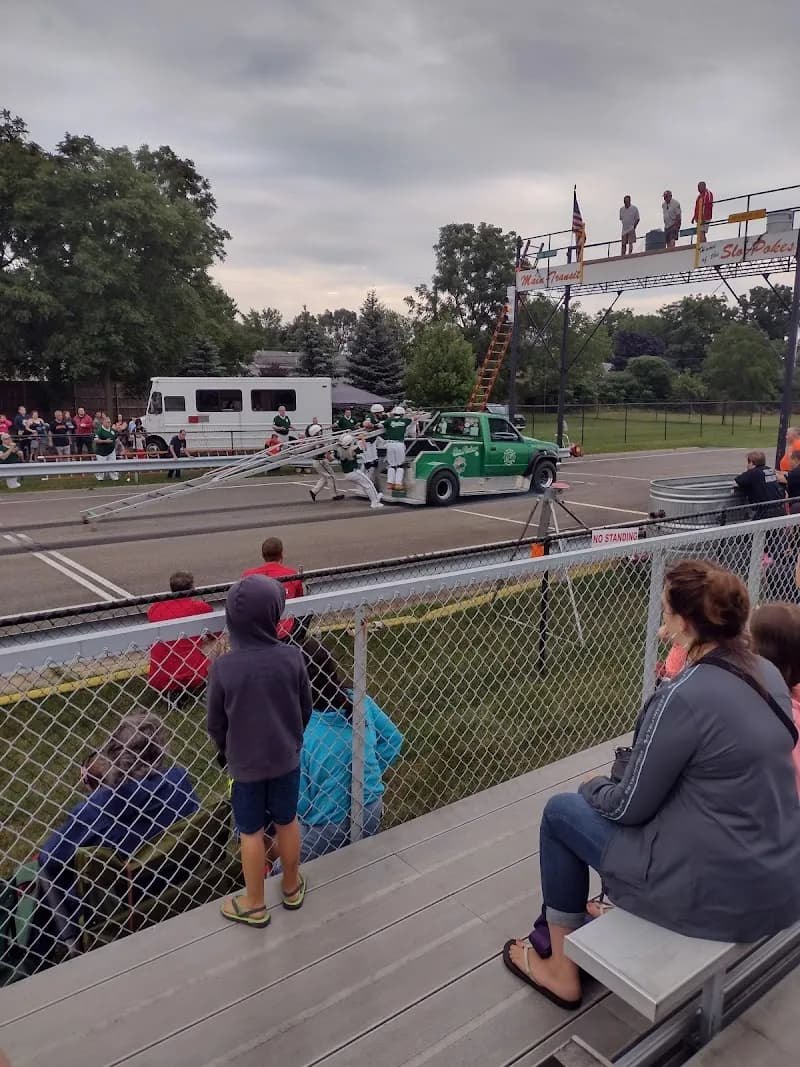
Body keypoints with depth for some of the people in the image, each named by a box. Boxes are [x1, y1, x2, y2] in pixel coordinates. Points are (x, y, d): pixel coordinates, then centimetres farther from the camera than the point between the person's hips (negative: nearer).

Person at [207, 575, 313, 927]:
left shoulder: (223, 667, -22)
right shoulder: (292, 658, -18)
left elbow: (215, 723, -9)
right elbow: (306, 709, -3)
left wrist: (227, 753, 12)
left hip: (245, 764, -2)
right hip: (286, 758, 2)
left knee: (252, 833, 15)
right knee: (287, 822, 21)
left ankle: (255, 906, 32)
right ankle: (292, 888, 41)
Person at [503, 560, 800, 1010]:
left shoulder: (684, 696, -25)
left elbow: (629, 806, -15)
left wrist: (594, 786, 7)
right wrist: (624, 773, 17)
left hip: (719, 892, -8)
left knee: (562, 812, 11)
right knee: (613, 796, 26)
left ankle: (561, 969, 24)